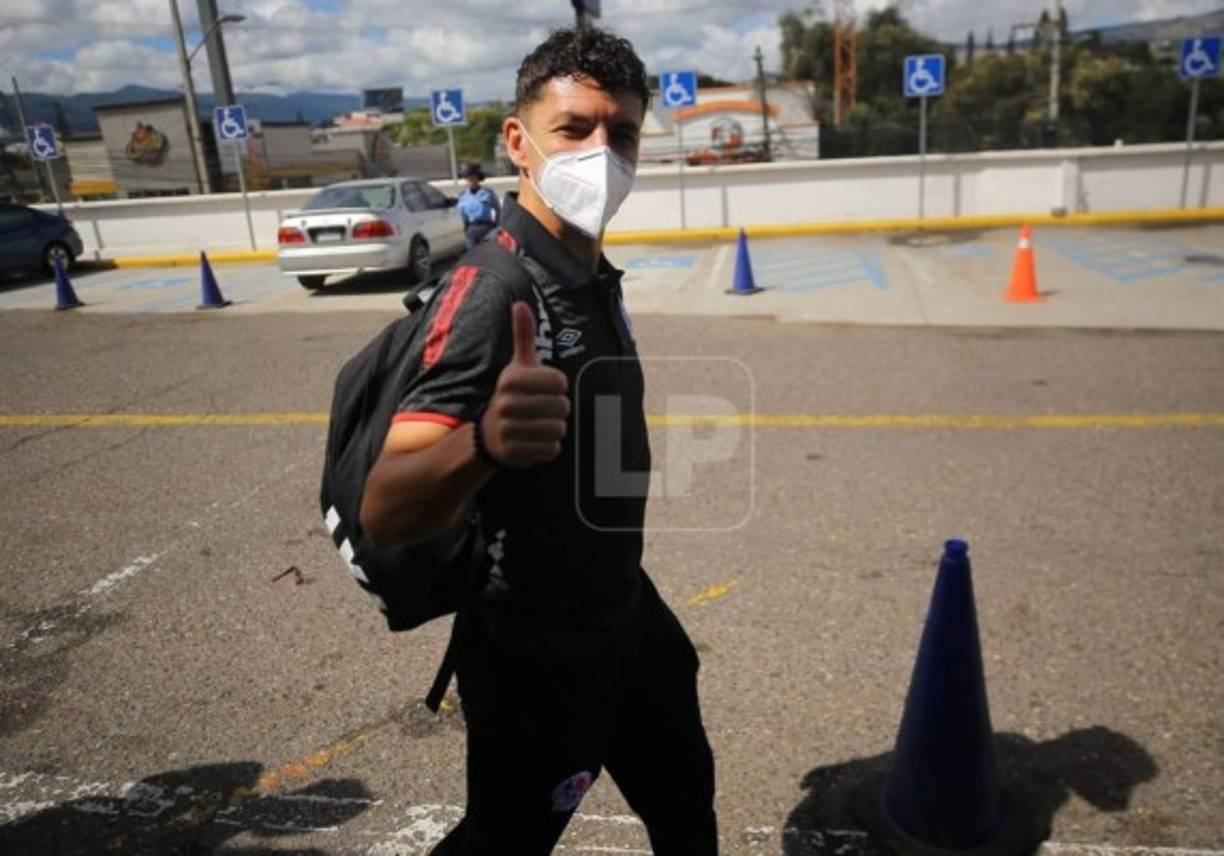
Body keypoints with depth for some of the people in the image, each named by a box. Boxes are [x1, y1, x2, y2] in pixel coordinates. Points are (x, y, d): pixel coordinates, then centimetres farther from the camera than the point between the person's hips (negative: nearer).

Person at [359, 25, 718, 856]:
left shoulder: (597, 278, 0)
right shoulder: (494, 289, -26)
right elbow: (384, 514, -37)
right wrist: (483, 443, -58)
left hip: (622, 611, 8)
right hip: (536, 646, -8)